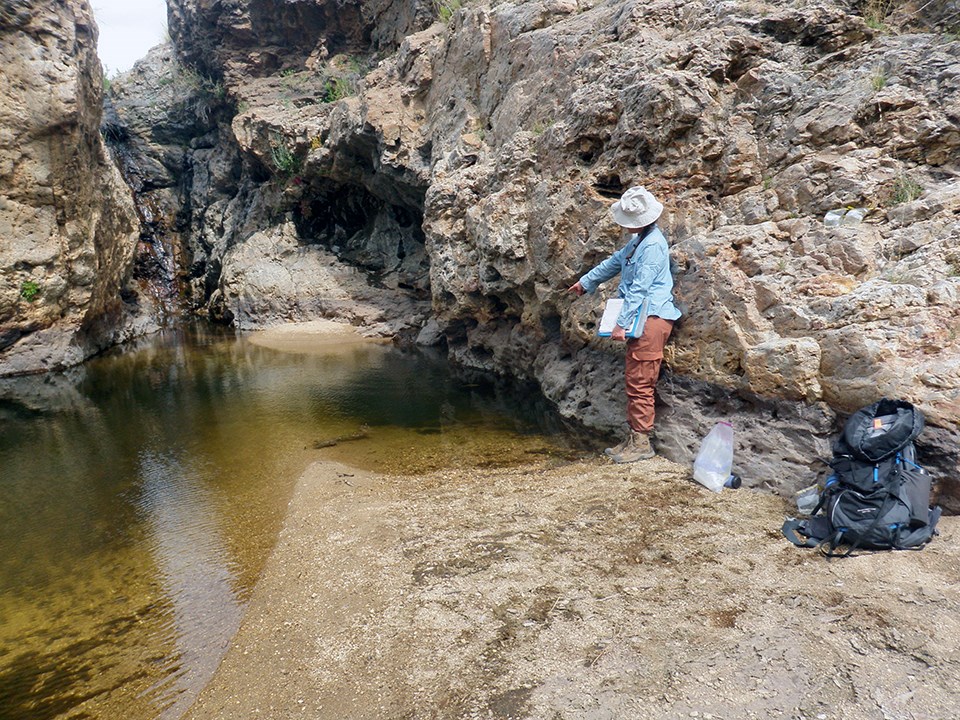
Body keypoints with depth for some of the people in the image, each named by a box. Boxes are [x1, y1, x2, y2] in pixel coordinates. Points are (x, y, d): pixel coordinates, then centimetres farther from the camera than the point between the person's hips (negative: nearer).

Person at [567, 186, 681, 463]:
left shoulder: (653, 245, -15)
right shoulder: (638, 240, 16)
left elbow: (639, 289, -20)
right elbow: (616, 261, 30)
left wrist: (621, 324, -20)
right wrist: (585, 282, 40)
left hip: (651, 320, -10)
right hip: (641, 319, 10)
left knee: (639, 383, -7)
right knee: (633, 379, 12)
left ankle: (641, 443, 1)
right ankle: (634, 438, 20)